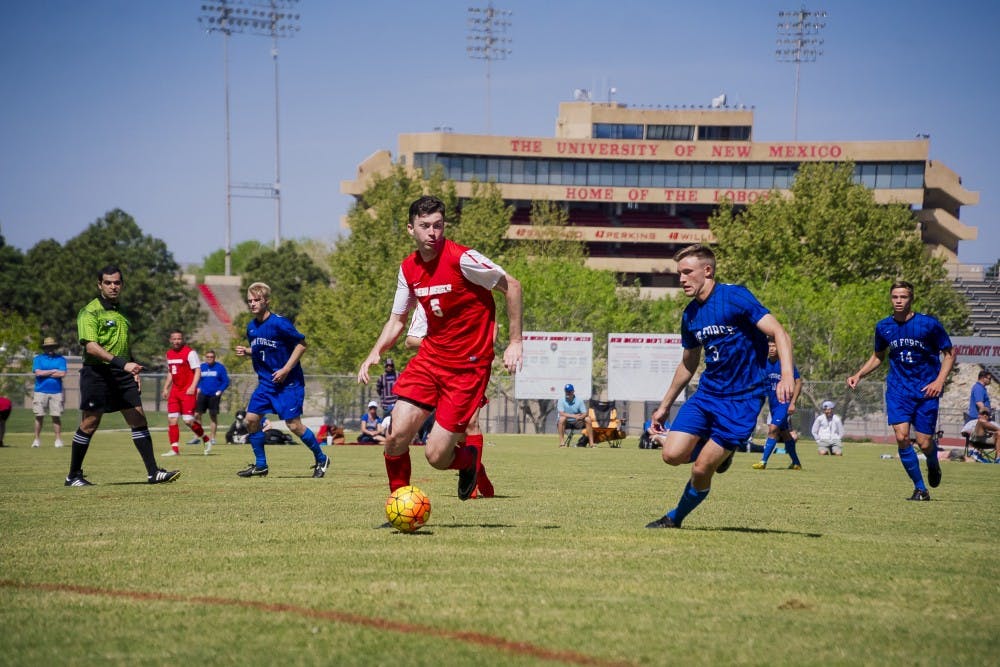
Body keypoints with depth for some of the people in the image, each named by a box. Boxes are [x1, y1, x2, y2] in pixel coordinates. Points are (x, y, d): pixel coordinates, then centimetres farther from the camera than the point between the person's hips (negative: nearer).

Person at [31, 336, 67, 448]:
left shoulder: (61, 359, 8)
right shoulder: (38, 358, 8)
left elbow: (62, 374, -5)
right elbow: (38, 372, -7)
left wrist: (45, 374, -4)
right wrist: (53, 371, -3)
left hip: (56, 392, 0)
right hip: (41, 391, 0)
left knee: (56, 416, -3)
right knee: (39, 416, -1)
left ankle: (58, 439, 1)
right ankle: (37, 439, 4)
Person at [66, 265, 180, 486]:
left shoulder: (122, 313, 17)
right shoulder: (90, 312, -7)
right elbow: (91, 346, -19)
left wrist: (134, 370, 16)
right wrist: (122, 364, -26)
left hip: (122, 376, 7)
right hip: (97, 374, -7)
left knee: (139, 420, 0)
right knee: (89, 425, -2)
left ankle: (153, 472, 1)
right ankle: (73, 476, 9)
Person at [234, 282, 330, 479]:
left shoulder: (279, 323, -16)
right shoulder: (251, 327, 6)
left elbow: (301, 344, -13)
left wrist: (285, 370, -18)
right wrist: (246, 351, -2)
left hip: (289, 382, -7)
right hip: (266, 382, 7)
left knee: (294, 424, -9)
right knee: (251, 418, -2)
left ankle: (321, 458, 11)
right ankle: (260, 465, 10)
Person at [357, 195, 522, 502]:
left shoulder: (462, 259, -16)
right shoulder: (409, 269, 4)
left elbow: (511, 286, -8)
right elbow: (397, 320, 16)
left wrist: (515, 342, -10)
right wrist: (374, 354, -1)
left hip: (467, 366, -5)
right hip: (430, 358, 5)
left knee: (436, 457, -9)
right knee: (397, 436, -9)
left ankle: (468, 459, 27)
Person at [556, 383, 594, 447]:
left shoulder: (579, 401, -2)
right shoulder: (561, 401, -9)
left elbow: (585, 413, -10)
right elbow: (561, 413, -24)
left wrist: (580, 417, -34)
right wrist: (574, 416, -32)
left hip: (576, 423, 3)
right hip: (565, 423, -3)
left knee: (588, 419, -20)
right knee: (562, 418, -35)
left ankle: (591, 442, -20)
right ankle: (561, 442, -35)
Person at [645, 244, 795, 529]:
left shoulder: (735, 297, -13)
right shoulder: (690, 315, 8)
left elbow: (779, 334, -19)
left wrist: (787, 375, -34)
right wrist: (664, 406, 27)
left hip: (742, 398, -6)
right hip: (708, 391, 6)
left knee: (702, 469, -8)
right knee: (672, 454, -11)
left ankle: (675, 518, 17)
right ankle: (721, 451, 19)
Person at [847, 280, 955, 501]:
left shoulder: (929, 324, -9)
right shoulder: (883, 327, 2)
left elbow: (949, 353, 0)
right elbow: (878, 356, 19)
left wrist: (939, 381, -13)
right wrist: (859, 375, 6)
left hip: (926, 390, -2)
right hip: (898, 389, 2)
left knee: (924, 443, -4)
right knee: (901, 437, -16)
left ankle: (933, 464, 35)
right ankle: (920, 489, -2)